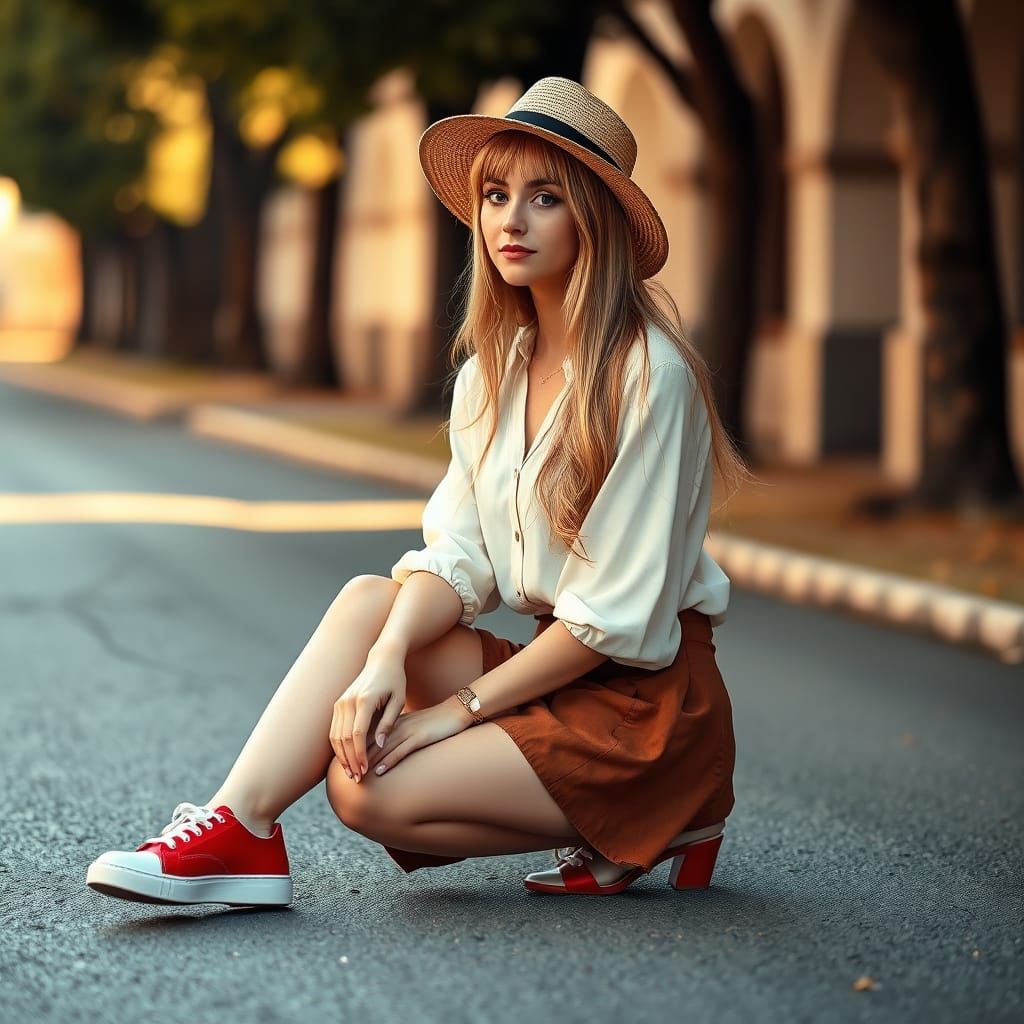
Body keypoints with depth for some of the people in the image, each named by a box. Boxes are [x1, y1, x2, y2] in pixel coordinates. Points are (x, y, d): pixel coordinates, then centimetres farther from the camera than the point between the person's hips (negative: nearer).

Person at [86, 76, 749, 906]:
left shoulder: (648, 374, -18)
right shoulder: (491, 370, 8)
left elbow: (617, 613, -19)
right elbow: (459, 556, 0)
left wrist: (460, 707, -16)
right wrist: (387, 660, -20)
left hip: (648, 699, -7)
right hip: (560, 670, 7)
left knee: (368, 789, -19)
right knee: (369, 599, -13)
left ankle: (648, 828, -6)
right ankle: (235, 831, -20)